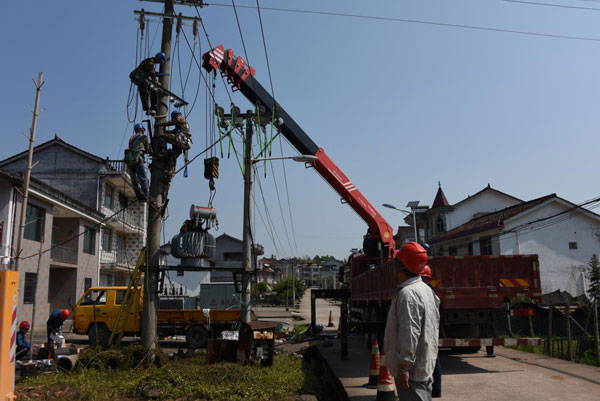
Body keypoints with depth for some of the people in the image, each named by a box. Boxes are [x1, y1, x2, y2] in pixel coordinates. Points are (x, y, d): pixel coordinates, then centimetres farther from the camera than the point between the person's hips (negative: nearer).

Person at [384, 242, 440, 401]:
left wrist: (403, 368, -23)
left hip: (412, 371, -10)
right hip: (425, 366, 10)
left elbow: (409, 334, -24)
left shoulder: (407, 294, -20)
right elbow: (435, 325, 23)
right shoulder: (426, 289, 13)